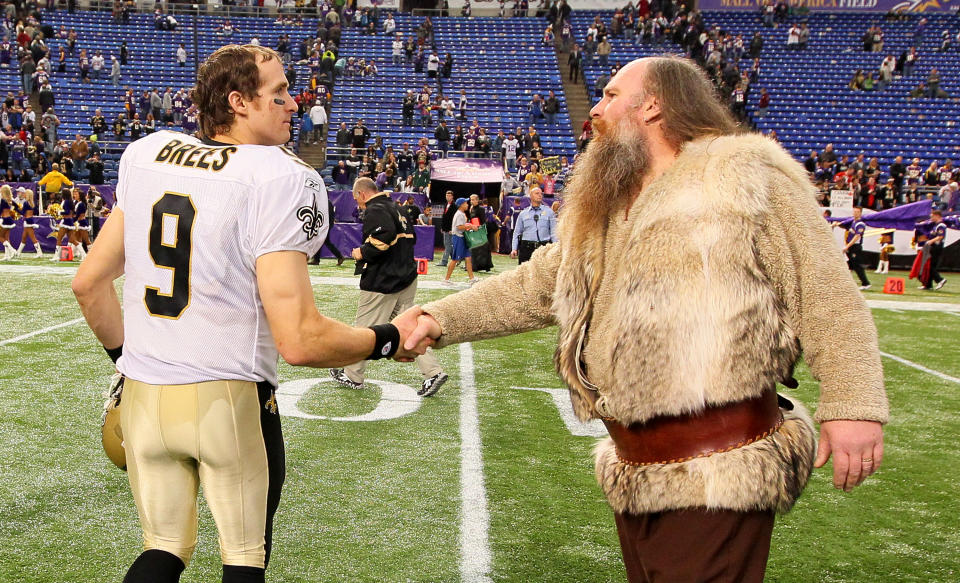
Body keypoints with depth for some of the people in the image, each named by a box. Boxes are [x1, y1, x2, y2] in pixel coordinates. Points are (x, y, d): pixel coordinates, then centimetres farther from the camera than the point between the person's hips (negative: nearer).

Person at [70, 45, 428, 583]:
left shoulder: (145, 155, 4)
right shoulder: (284, 180, -15)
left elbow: (89, 283, 9)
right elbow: (299, 340, -21)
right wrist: (389, 339, -6)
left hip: (144, 395, 6)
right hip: (229, 397, -5)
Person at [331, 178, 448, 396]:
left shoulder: (374, 210, -13)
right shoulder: (396, 208, 17)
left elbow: (385, 235, -29)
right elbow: (411, 237, 24)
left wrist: (363, 253, -16)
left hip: (382, 282, -9)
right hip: (406, 277, 9)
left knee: (363, 329, 6)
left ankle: (352, 376, 19)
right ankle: (433, 372, 1)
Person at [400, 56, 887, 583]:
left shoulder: (745, 173, -5)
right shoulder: (601, 209, 17)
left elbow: (823, 292, -10)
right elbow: (535, 287, 17)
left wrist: (853, 404, -17)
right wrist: (441, 319, 7)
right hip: (633, 473, 7)